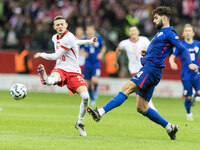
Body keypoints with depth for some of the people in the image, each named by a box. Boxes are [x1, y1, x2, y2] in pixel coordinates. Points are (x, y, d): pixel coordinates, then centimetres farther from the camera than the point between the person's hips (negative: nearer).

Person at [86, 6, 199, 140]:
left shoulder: (169, 33, -3)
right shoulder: (160, 33, 26)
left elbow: (183, 49, -13)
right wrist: (147, 54, 15)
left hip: (152, 69, -10)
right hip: (148, 68, 10)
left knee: (127, 88, -22)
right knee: (142, 108, 8)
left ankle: (101, 112, -32)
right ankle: (169, 127, 14)